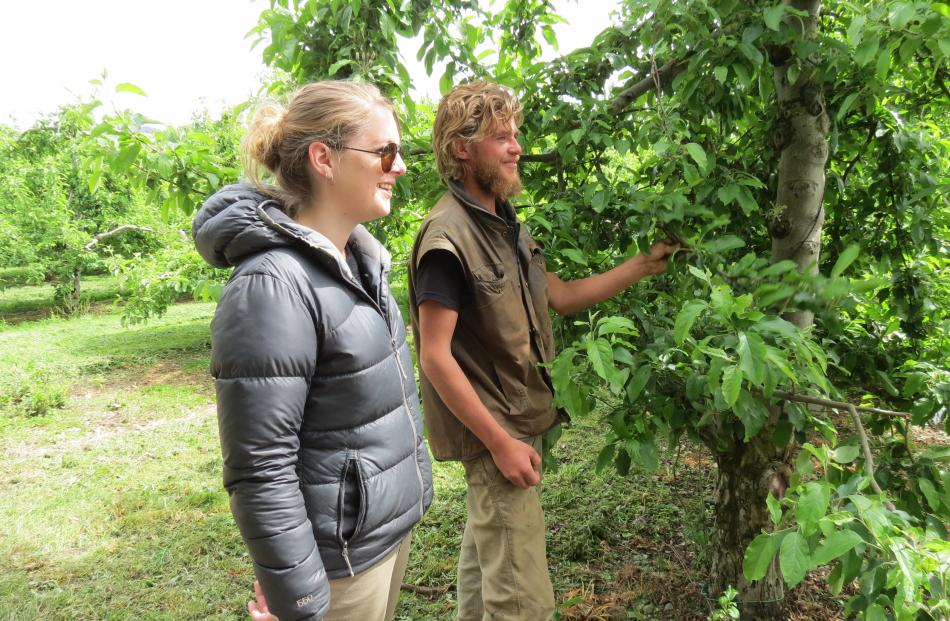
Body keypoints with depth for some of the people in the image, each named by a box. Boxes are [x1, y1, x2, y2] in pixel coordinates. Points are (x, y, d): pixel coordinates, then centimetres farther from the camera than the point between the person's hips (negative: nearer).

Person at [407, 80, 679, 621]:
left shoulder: (504, 224, 10)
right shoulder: (448, 237, -19)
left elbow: (560, 297, 13)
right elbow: (436, 357, -21)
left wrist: (642, 266, 8)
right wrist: (501, 442, -20)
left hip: (515, 420, 9)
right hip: (494, 432, -9)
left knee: (484, 561, 23)